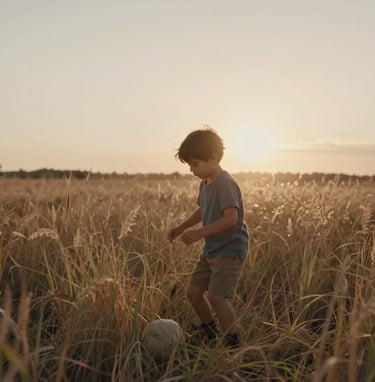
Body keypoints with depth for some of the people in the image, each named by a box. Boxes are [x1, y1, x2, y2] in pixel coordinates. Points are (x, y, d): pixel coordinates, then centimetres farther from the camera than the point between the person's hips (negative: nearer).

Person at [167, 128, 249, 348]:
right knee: (193, 292, 11)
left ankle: (233, 343, -5)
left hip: (230, 250, -9)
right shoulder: (205, 183, 8)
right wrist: (182, 227, 13)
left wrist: (199, 233, -27)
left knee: (216, 297, -19)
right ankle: (210, 333, 31)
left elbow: (231, 218, -28)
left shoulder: (225, 183, -20)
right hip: (211, 250, 9)